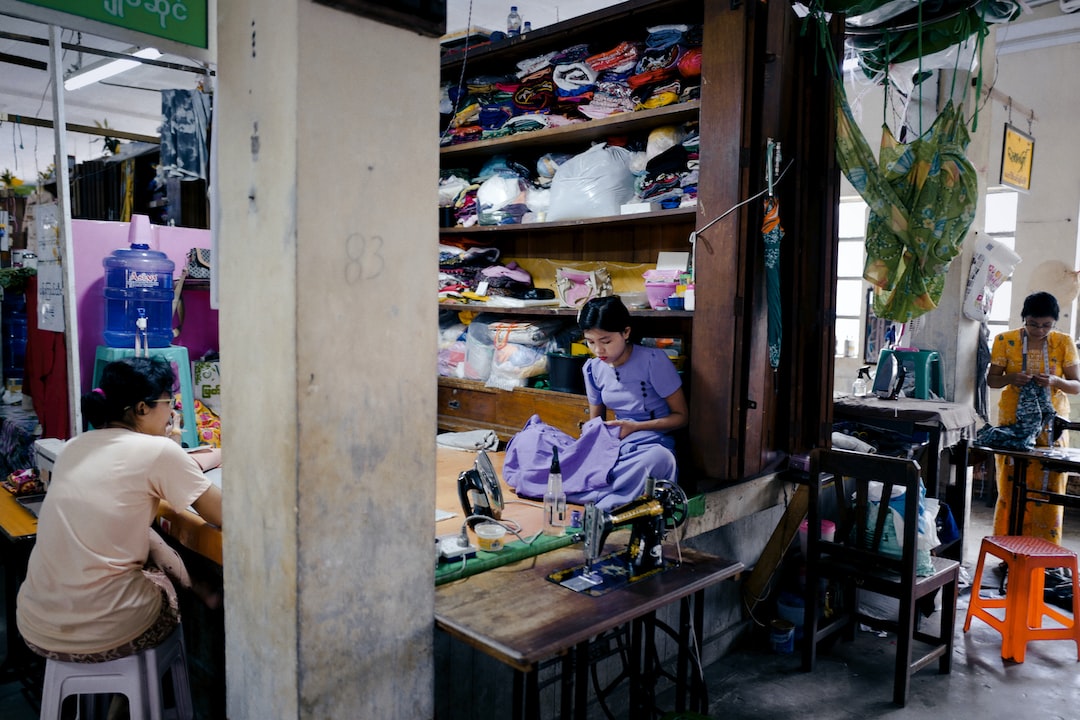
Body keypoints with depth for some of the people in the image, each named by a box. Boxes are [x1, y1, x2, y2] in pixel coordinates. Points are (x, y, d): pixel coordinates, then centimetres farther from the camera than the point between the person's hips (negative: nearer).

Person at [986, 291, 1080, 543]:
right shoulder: (1005, 341, -1)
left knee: (1048, 489, 0)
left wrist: (1056, 381, -19)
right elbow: (991, 379, 4)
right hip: (1013, 423, 0)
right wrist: (1011, 378, -17)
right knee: (1011, 487, 2)